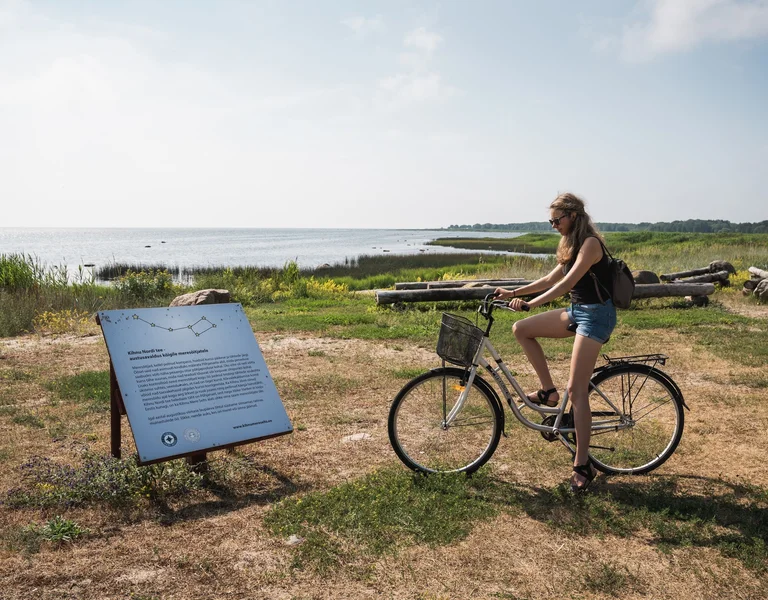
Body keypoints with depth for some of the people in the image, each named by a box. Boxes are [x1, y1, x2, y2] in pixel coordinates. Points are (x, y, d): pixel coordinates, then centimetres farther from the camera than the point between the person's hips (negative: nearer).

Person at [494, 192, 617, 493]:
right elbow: (551, 279, 18)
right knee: (521, 329, 1)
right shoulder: (571, 245, 14)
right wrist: (514, 292, 13)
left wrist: (530, 303, -30)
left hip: (596, 314, -9)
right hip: (577, 310, 9)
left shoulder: (590, 243, -15)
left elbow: (567, 283, -25)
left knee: (576, 390, -12)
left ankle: (583, 465, -4)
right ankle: (548, 391, 9)